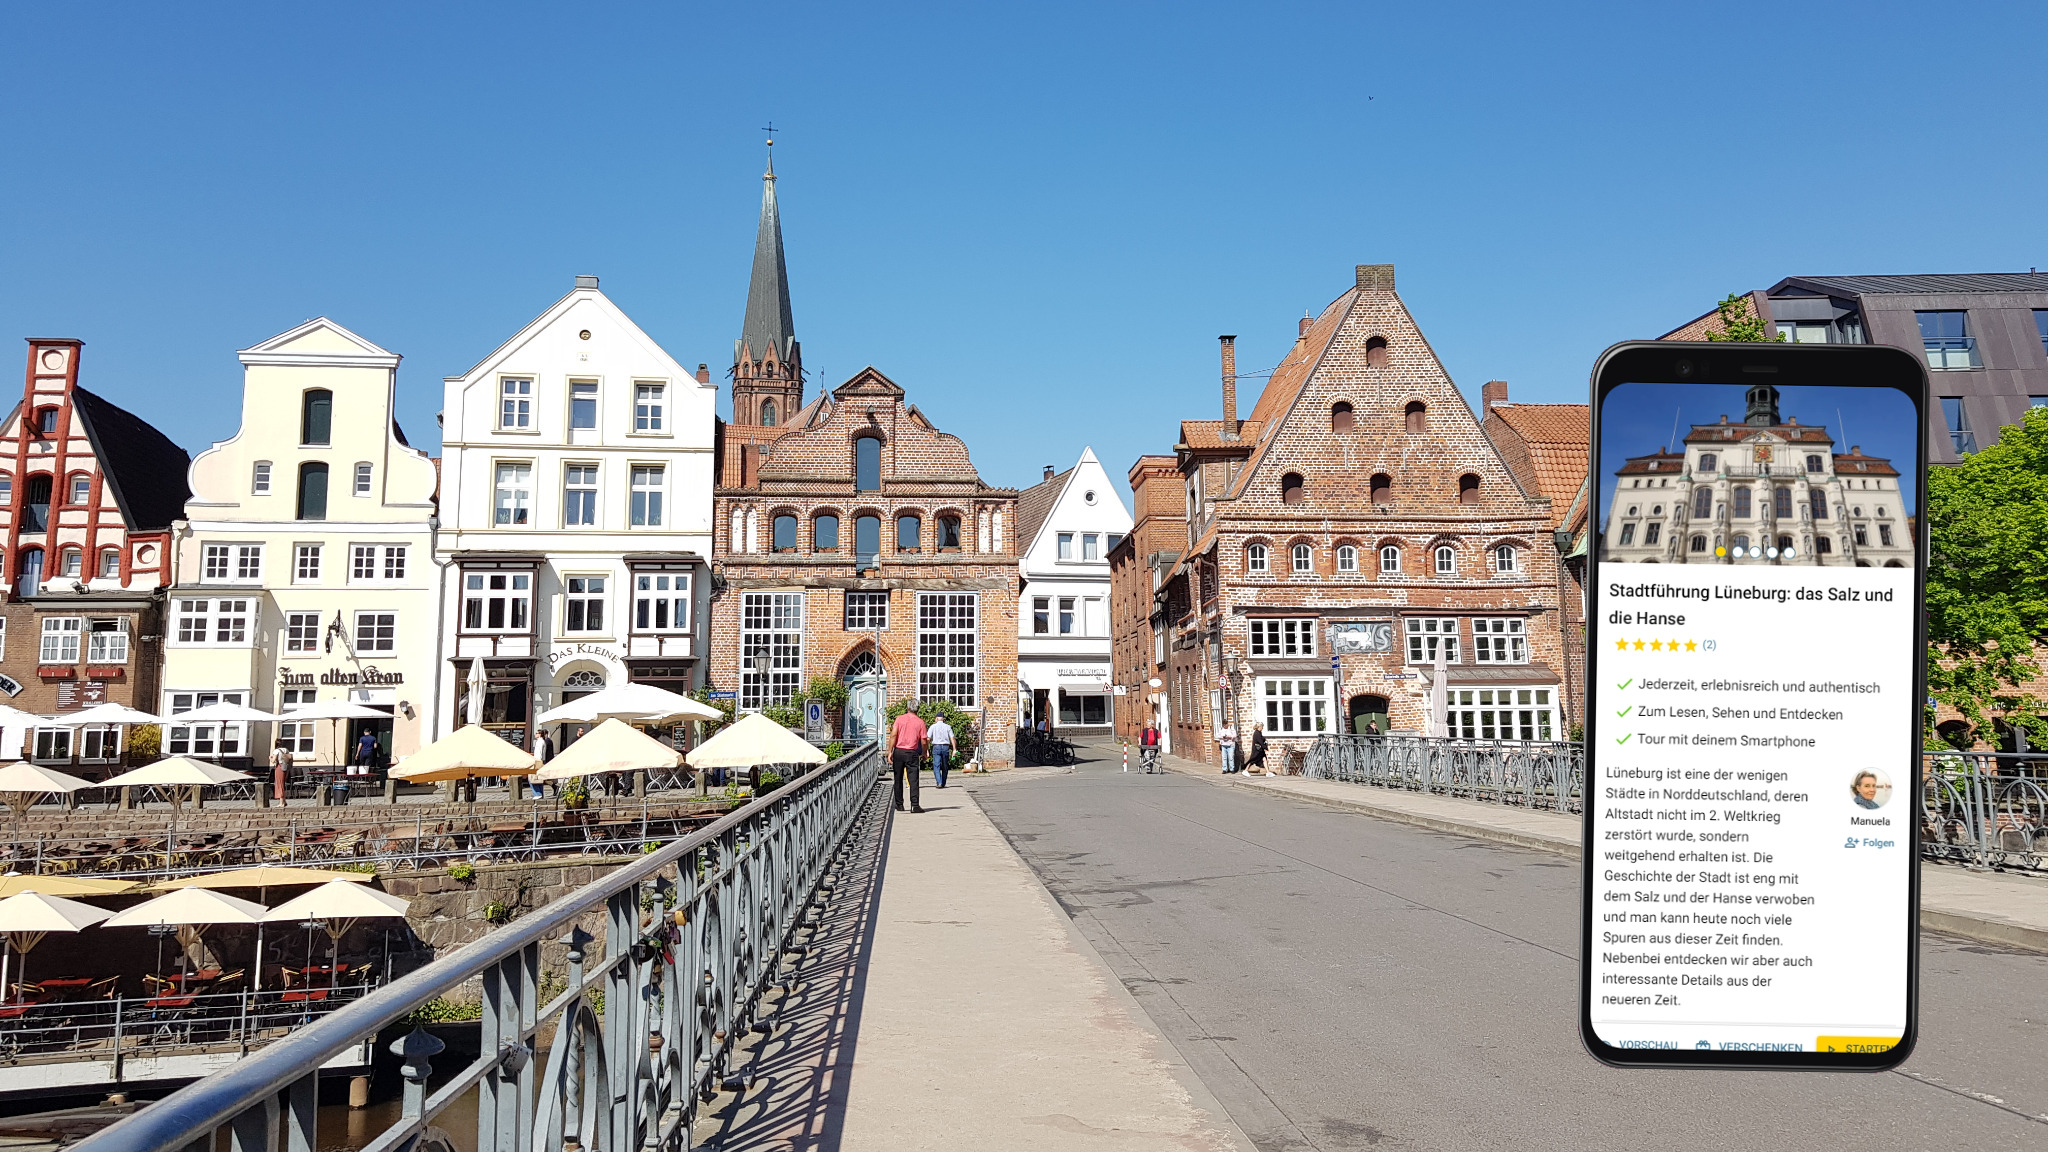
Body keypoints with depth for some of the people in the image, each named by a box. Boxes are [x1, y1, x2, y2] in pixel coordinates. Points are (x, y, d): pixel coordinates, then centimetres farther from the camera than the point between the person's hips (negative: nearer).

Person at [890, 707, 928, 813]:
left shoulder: (899, 719, 0)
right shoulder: (920, 722, -1)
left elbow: (893, 735, -9)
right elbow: (924, 741, -2)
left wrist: (890, 752, -6)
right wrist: (924, 754, 15)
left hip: (899, 751, 1)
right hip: (912, 753, -1)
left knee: (898, 779, 11)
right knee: (913, 779, -3)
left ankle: (899, 805, 17)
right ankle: (915, 805, -13)